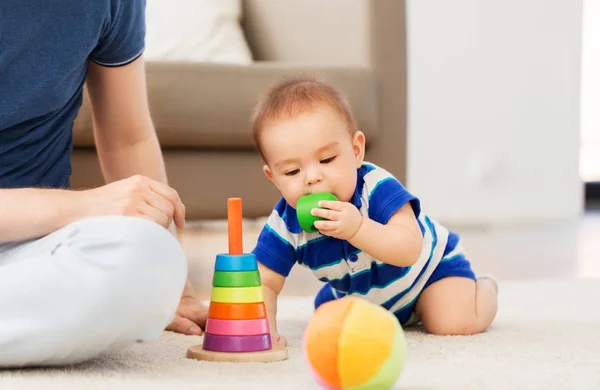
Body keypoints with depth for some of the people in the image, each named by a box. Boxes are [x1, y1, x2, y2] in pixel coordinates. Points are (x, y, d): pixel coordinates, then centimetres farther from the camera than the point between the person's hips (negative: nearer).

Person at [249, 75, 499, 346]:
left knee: (454, 323, -23)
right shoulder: (284, 224, -27)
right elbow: (264, 282, -22)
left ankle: (484, 288, 15)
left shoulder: (376, 188, -39)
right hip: (358, 293, 5)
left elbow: (410, 250, -48)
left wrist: (357, 228, -62)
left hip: (428, 267, -5)